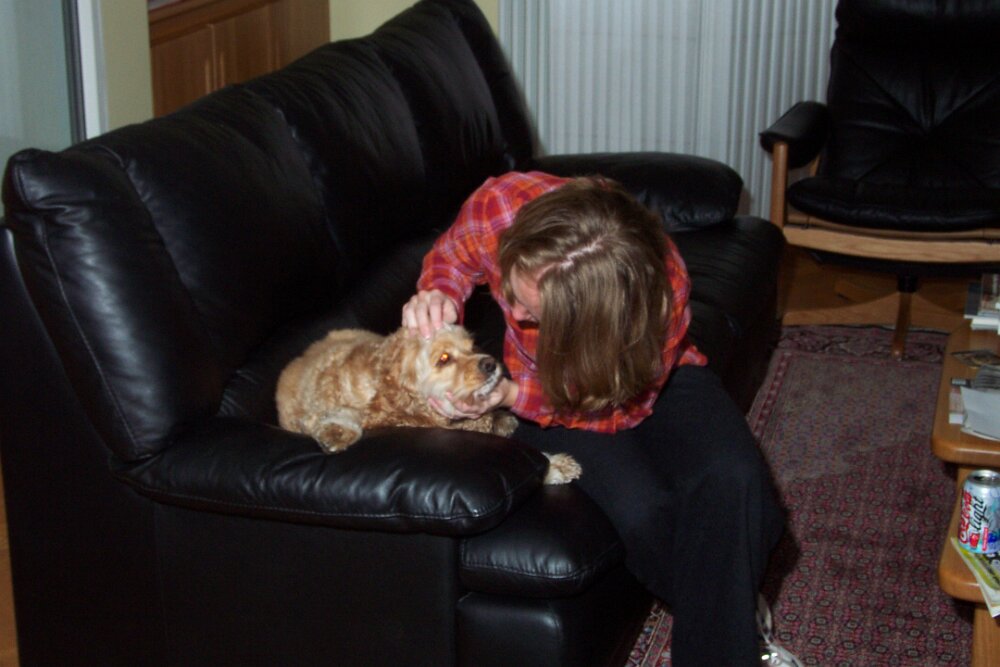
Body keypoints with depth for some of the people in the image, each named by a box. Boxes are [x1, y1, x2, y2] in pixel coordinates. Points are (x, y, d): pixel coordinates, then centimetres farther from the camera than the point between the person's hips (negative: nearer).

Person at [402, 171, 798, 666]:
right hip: (539, 382, 1)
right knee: (641, 512, -27)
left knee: (732, 479, -30)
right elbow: (453, 255, -6)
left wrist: (512, 397, -35)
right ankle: (732, 612, 3)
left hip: (646, 377, 0)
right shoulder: (501, 205, -32)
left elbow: (623, 407, -20)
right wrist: (437, 295, -30)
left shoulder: (662, 290, -36)